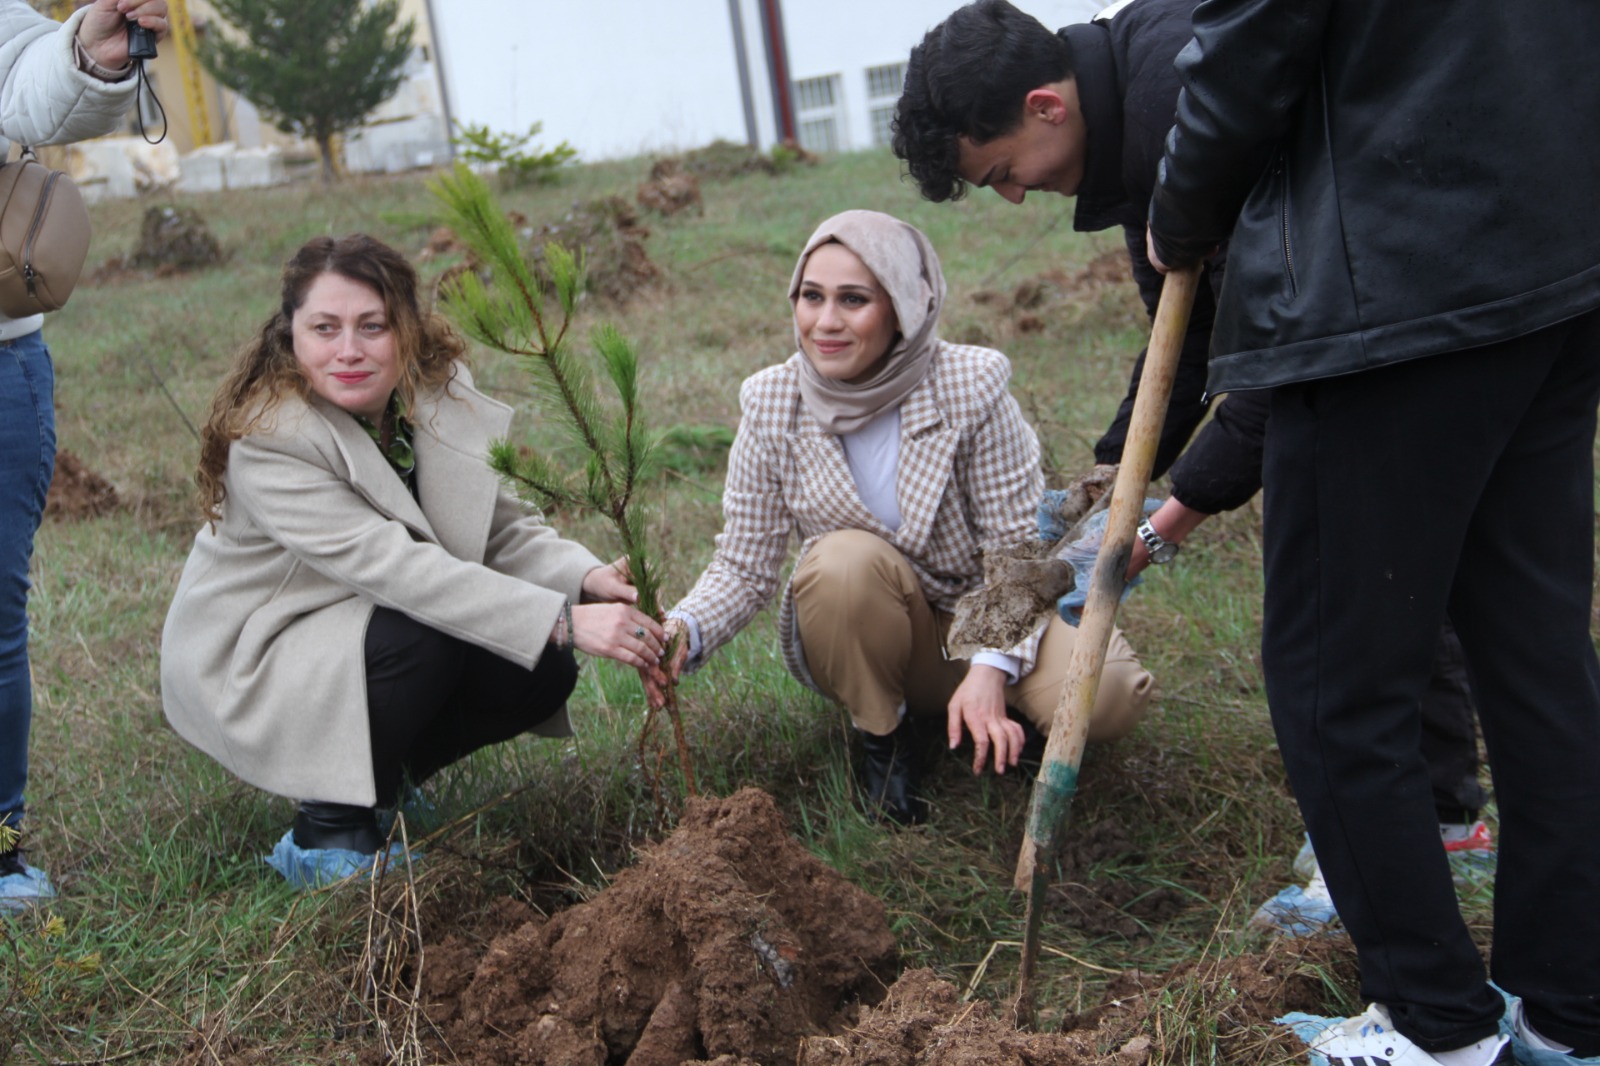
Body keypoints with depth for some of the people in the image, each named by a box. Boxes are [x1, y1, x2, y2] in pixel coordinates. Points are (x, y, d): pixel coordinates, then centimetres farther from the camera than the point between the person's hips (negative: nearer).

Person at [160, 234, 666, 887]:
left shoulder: (440, 393, -8)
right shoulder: (266, 440, -28)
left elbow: (504, 531, -7)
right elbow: (395, 566, -37)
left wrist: (587, 580, -29)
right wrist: (563, 621, -43)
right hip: (252, 664, -6)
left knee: (543, 672, -14)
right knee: (426, 636, -33)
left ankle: (381, 779, 10)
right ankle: (328, 835, -12)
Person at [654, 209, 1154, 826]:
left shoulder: (971, 386, -19)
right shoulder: (770, 404, -13)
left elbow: (1018, 549, -16)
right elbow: (744, 567, -10)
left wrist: (991, 668, -30)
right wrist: (683, 631, -31)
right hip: (863, 642, 1)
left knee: (1104, 700, -29)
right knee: (847, 560, -34)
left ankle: (991, 721, 6)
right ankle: (882, 733, -7)